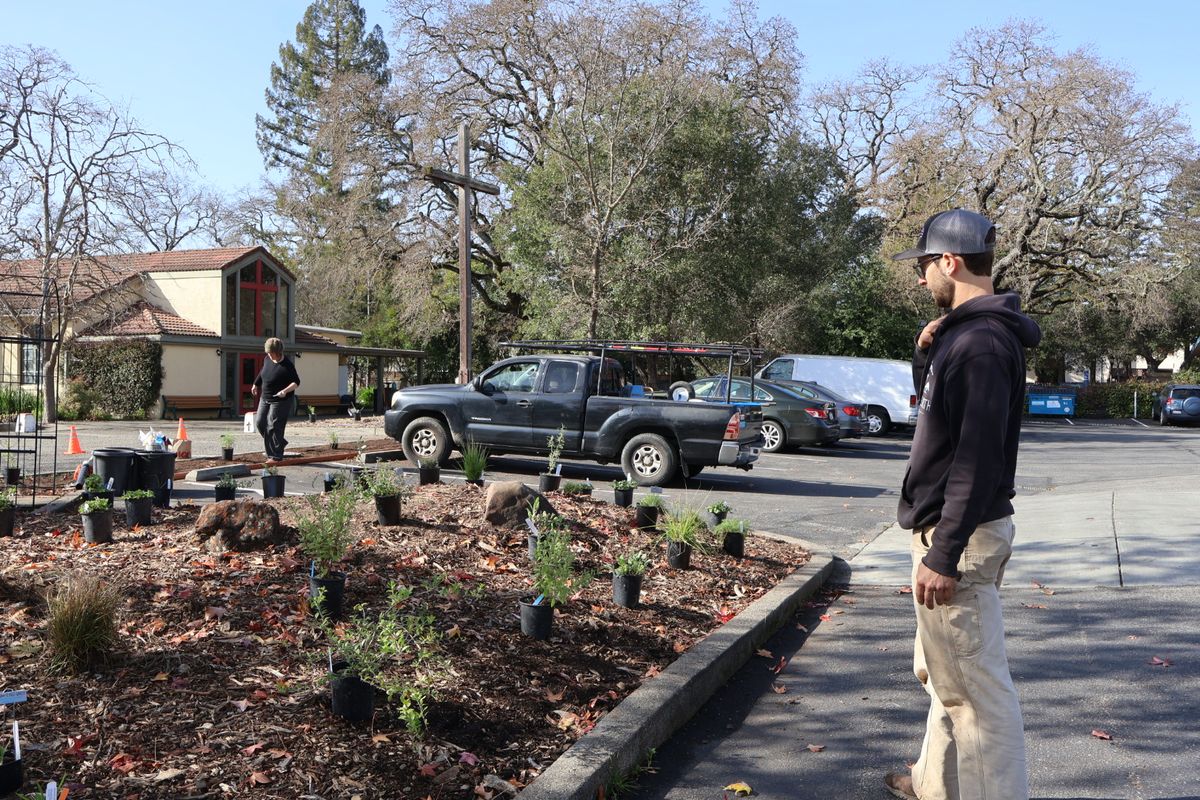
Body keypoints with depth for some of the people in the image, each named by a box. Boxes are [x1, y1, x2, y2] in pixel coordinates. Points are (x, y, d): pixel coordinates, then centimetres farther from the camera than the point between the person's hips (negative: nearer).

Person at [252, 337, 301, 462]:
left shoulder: (287, 365, -21)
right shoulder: (268, 359, 0)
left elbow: (296, 382, -18)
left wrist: (285, 391, -34)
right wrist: (256, 384, 30)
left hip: (281, 400, -8)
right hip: (265, 398, 8)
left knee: (273, 427, -9)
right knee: (260, 422, 11)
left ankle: (276, 456, 1)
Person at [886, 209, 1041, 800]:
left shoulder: (980, 341, -20)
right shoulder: (963, 332, 11)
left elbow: (977, 459, -25)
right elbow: (934, 402, 24)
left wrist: (944, 556, -25)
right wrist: (926, 352, 6)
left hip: (959, 535, -11)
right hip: (948, 528, 11)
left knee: (974, 684, -3)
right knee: (943, 672, 22)